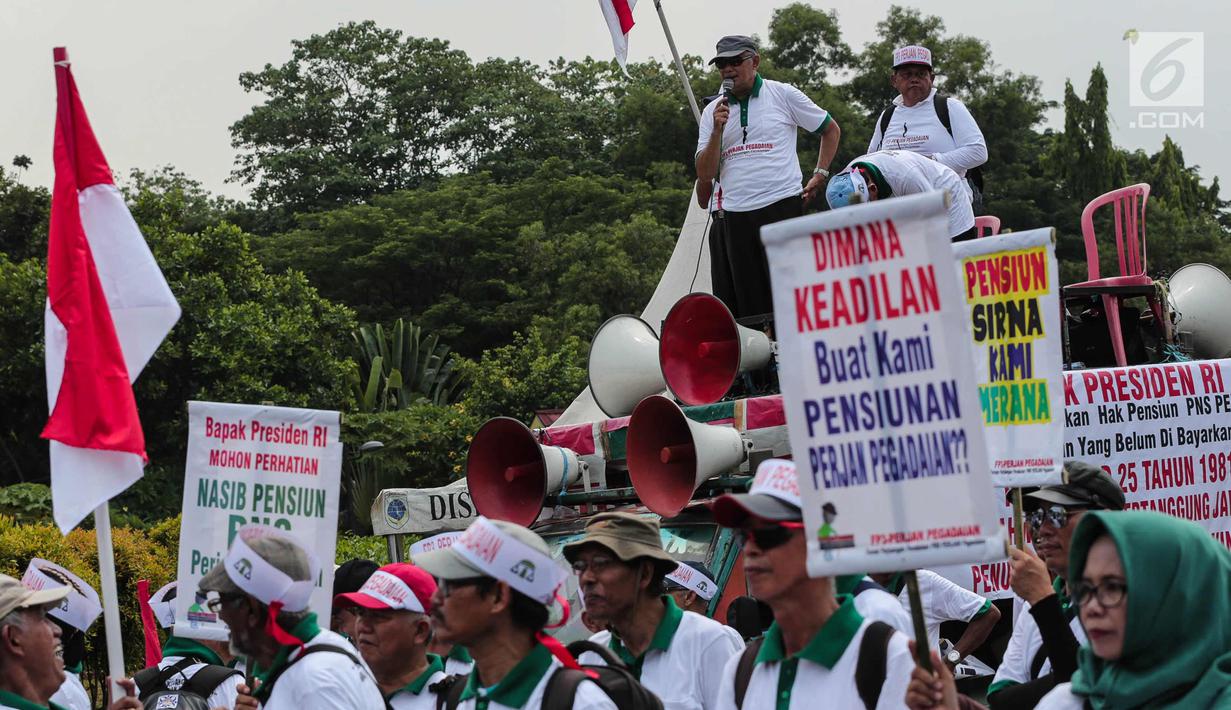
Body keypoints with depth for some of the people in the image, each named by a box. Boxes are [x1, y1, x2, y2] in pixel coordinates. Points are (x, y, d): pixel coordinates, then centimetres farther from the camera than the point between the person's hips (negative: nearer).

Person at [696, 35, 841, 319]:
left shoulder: (783, 95, 6)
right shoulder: (713, 111, 13)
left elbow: (831, 129, 17)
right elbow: (705, 175, 7)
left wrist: (819, 175, 8)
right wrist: (717, 130, -4)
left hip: (782, 209, -3)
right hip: (732, 216, 3)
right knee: (743, 305, -1)